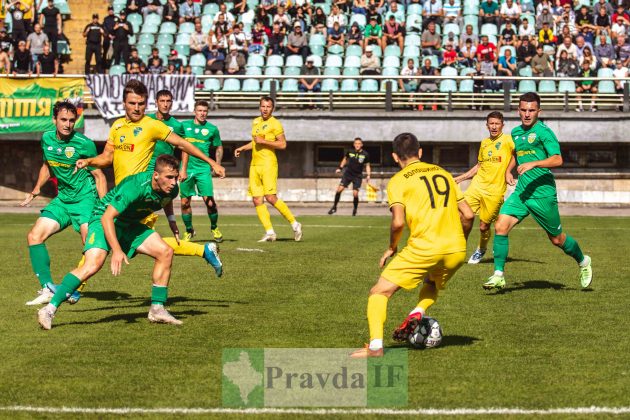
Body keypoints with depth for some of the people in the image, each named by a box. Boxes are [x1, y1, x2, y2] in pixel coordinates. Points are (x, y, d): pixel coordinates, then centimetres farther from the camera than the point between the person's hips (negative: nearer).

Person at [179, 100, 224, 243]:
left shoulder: (212, 129, 4)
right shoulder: (185, 125, 6)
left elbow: (219, 147, 16)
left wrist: (217, 164, 6)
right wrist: (183, 168, 3)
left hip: (203, 168, -1)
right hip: (187, 168, 1)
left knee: (209, 201, -9)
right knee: (185, 202, 3)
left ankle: (214, 228, 13)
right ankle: (189, 230, 20)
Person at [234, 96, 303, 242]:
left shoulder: (275, 124, -6)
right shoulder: (255, 122, 17)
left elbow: (283, 144, -12)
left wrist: (263, 141, -16)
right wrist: (242, 148, 21)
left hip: (268, 164, -8)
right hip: (254, 165, 8)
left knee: (271, 198, -15)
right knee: (257, 200, 0)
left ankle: (294, 224, -2)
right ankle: (270, 232, 1)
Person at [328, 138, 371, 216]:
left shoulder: (365, 154, -7)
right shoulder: (350, 152, -3)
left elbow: (367, 165, 5)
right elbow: (345, 159, 17)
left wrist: (368, 175, -7)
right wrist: (340, 168, 12)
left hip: (357, 176, -1)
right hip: (348, 173, 1)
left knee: (355, 194, -11)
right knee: (339, 189, -10)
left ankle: (355, 210, 16)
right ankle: (334, 207, 7)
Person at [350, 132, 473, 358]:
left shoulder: (398, 180, 2)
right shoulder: (443, 173, 17)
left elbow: (398, 222, -11)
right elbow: (468, 214, 15)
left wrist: (392, 248, 6)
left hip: (424, 247, -5)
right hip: (457, 250, 5)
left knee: (379, 292, 5)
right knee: (432, 284, 35)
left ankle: (375, 346, -12)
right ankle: (418, 312, 5)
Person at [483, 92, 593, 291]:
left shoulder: (543, 132, -11)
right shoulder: (516, 132, 11)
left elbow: (557, 159, -23)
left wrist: (533, 164, -33)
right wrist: (508, 170, 19)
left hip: (543, 193, -6)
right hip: (521, 192, 6)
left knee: (557, 239, 7)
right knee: (500, 226, -13)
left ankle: (583, 262, 35)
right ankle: (498, 275, -8)